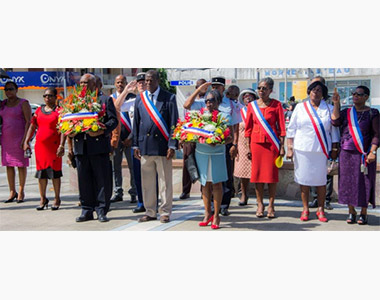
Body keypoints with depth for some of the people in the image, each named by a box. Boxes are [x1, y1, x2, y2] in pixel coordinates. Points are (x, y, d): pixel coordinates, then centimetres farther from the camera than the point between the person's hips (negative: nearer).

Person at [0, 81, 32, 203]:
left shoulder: (23, 103, -4)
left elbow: (29, 122, -10)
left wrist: (25, 139, -18)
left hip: (19, 138, -5)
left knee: (21, 165, 0)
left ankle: (21, 192, 9)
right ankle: (12, 192, 15)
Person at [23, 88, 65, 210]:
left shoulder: (59, 110, -2)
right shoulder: (39, 110, 13)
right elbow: (32, 127, 15)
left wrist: (61, 145, -17)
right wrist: (26, 141, 6)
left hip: (54, 146, -4)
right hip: (40, 145, 4)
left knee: (55, 172, 1)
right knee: (41, 172, 7)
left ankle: (57, 199, 12)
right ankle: (43, 199, 17)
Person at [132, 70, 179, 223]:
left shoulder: (169, 98, 0)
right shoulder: (140, 98, 11)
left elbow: (174, 123, -3)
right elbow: (136, 123, 13)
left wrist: (172, 145, -9)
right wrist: (135, 145, 8)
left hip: (162, 145, -3)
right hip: (145, 145, 3)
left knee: (165, 181, 3)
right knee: (147, 182, 8)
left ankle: (165, 212, 14)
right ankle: (150, 212, 19)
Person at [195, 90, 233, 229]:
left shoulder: (224, 116, -3)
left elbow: (230, 137, -6)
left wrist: (218, 142, -22)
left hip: (217, 153, -3)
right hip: (201, 152, 3)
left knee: (216, 183, 0)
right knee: (205, 183, 8)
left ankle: (216, 215, 9)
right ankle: (207, 213, 19)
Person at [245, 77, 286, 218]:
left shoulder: (276, 105, 0)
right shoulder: (252, 105, 7)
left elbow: (281, 127, -1)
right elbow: (248, 128, 9)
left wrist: (282, 147, -6)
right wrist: (248, 147, 5)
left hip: (272, 143, -2)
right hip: (256, 142, 2)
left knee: (272, 174, 0)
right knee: (257, 173, 3)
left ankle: (271, 206, 11)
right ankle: (260, 204, 14)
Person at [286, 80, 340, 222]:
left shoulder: (329, 109, 10)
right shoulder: (300, 107, 8)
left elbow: (334, 130, 11)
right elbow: (291, 129, 7)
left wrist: (334, 149, 4)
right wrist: (290, 148, 0)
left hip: (321, 150, 0)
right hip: (302, 149, 0)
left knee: (321, 180, 2)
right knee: (304, 179, 1)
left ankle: (321, 209, 13)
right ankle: (305, 209, 12)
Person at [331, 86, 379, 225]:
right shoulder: (346, 112, 11)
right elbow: (335, 122, -7)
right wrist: (336, 104, -9)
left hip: (364, 154, -3)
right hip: (347, 154, 3)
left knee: (364, 182, 0)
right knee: (348, 182, 5)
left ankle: (363, 213, 13)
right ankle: (351, 212, 16)